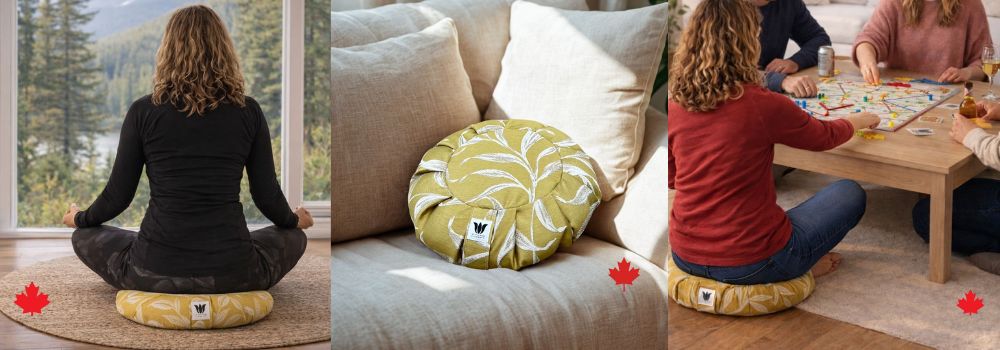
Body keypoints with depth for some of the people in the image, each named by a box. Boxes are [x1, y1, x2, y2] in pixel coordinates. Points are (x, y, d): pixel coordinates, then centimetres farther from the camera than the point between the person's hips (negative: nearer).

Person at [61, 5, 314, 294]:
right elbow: (267, 195, 4)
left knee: (85, 237, 29)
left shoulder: (144, 111, -2)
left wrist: (79, 218, 26)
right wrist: (296, 220, 27)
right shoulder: (248, 111, 0)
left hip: (155, 272, -1)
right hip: (231, 273, 1)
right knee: (293, 237, 32)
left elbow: (119, 195, 4)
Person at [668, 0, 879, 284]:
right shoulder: (764, 106, -17)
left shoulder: (674, 106, -5)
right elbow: (824, 137, 4)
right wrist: (860, 120, 25)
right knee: (849, 195, 16)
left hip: (686, 258, 5)